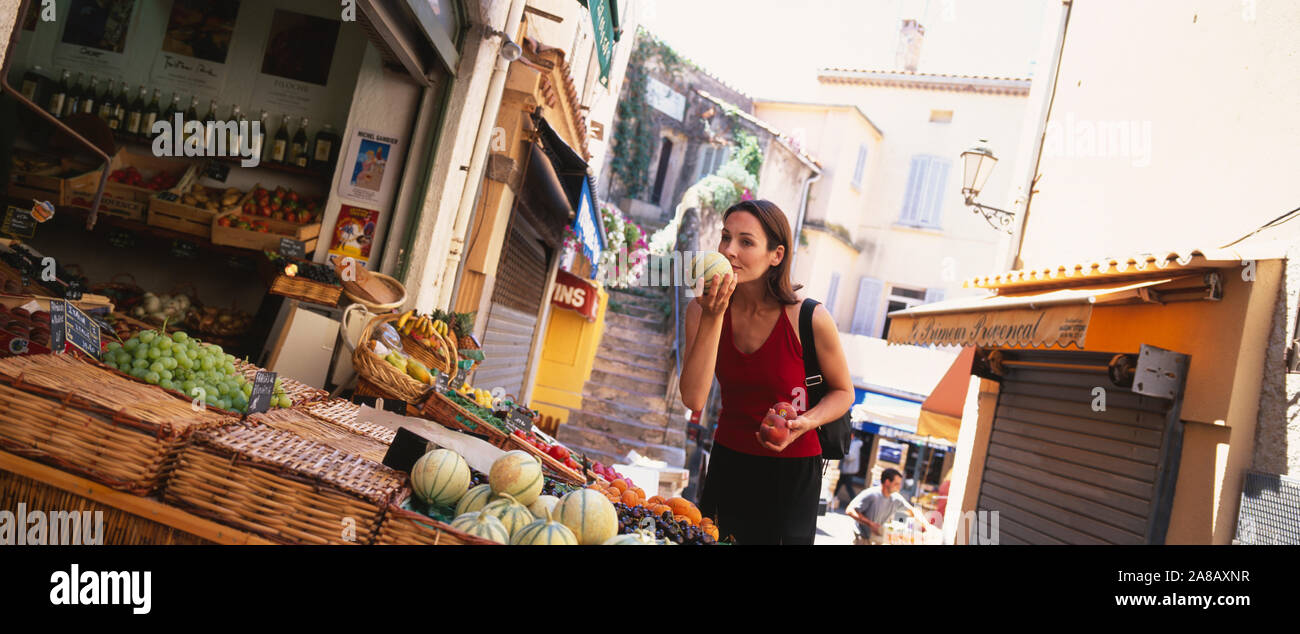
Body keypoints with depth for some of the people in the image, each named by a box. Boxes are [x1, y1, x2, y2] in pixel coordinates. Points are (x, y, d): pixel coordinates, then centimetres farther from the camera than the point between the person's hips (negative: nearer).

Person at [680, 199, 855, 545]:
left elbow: (843, 391, -2)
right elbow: (694, 399, -22)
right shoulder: (702, 310, -10)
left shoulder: (809, 319, -19)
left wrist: (806, 422, -22)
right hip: (728, 462, 3)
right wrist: (713, 317, -28)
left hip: (791, 472, -3)